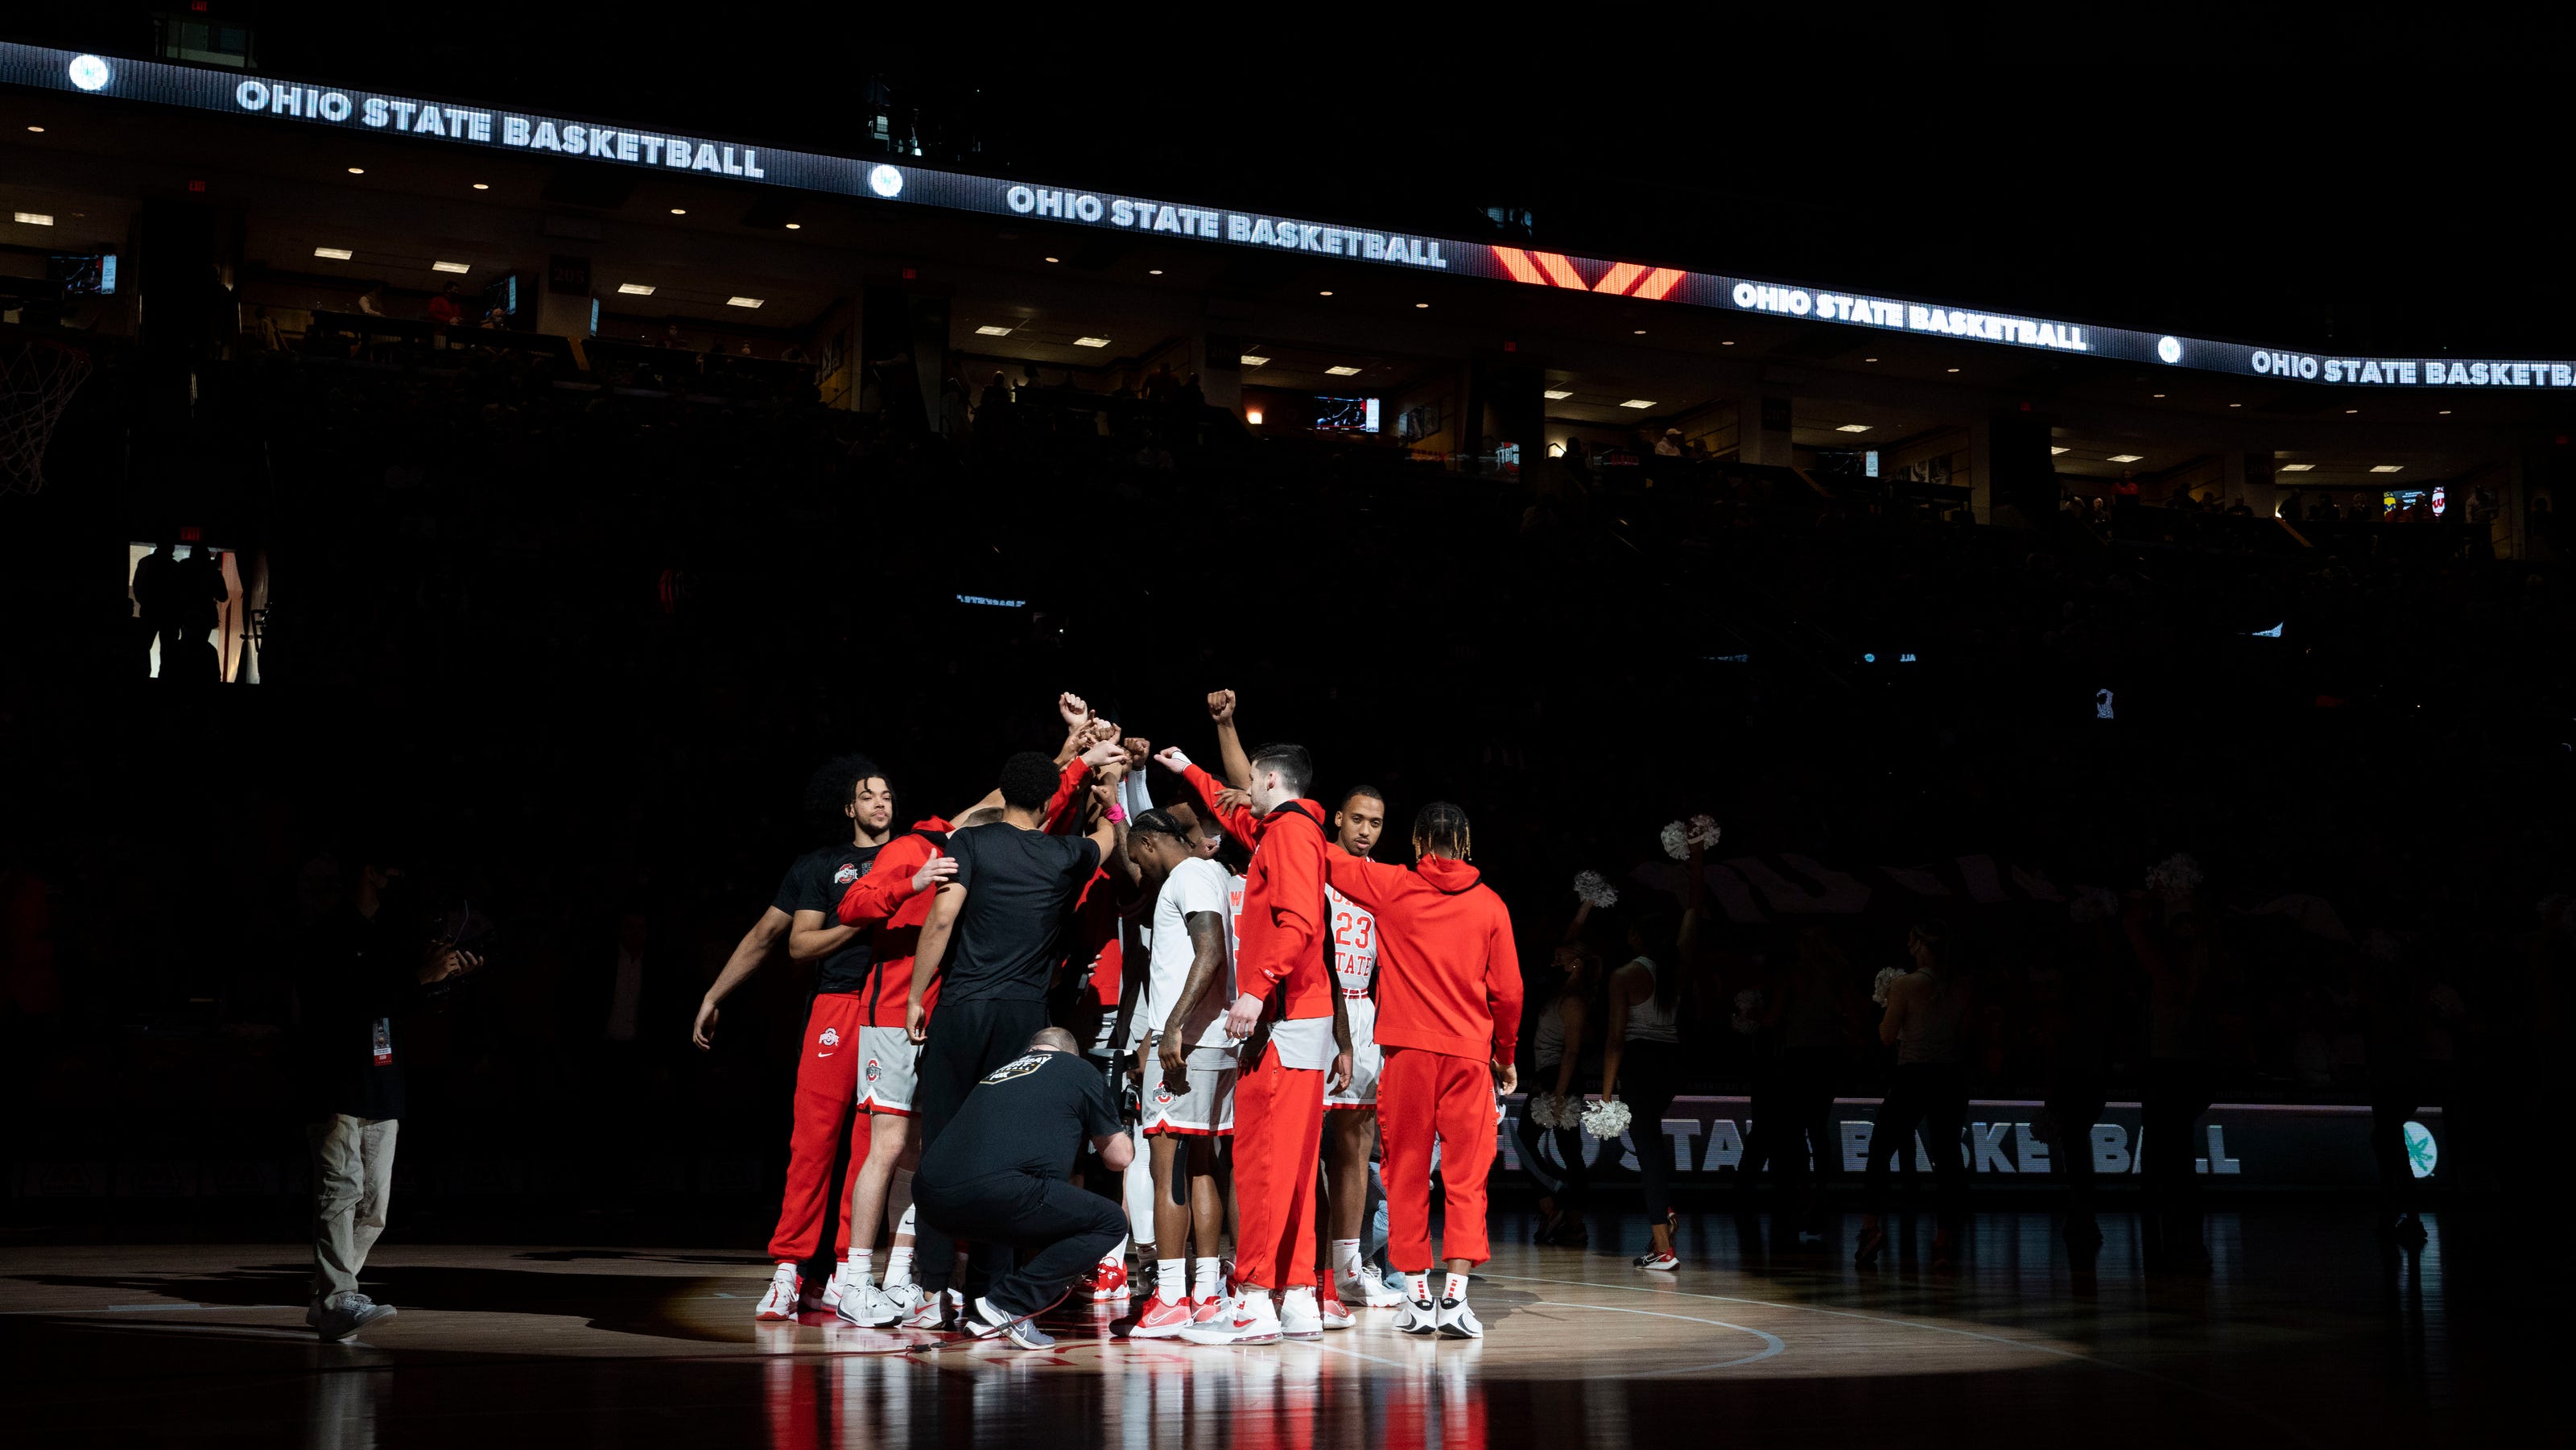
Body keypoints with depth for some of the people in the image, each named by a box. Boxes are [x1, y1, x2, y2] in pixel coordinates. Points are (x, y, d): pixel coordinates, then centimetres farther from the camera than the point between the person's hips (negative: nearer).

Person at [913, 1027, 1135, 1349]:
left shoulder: (999, 1069, 32)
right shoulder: (1080, 1071, 18)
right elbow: (1120, 1157, 26)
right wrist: (1124, 1137, 50)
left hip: (930, 1199, 7)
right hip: (992, 1193, -7)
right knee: (1110, 1222, 9)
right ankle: (1010, 1304, -3)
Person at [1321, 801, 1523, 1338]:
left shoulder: (1393, 887, 1)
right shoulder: (1489, 904, 3)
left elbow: (1327, 860, 9)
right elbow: (1508, 991, 5)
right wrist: (1506, 1055, 18)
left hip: (1408, 1051, 0)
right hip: (1469, 1052, 0)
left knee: (1408, 1173, 7)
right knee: (1466, 1176, 3)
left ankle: (1418, 1297, 9)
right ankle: (1455, 1297, -6)